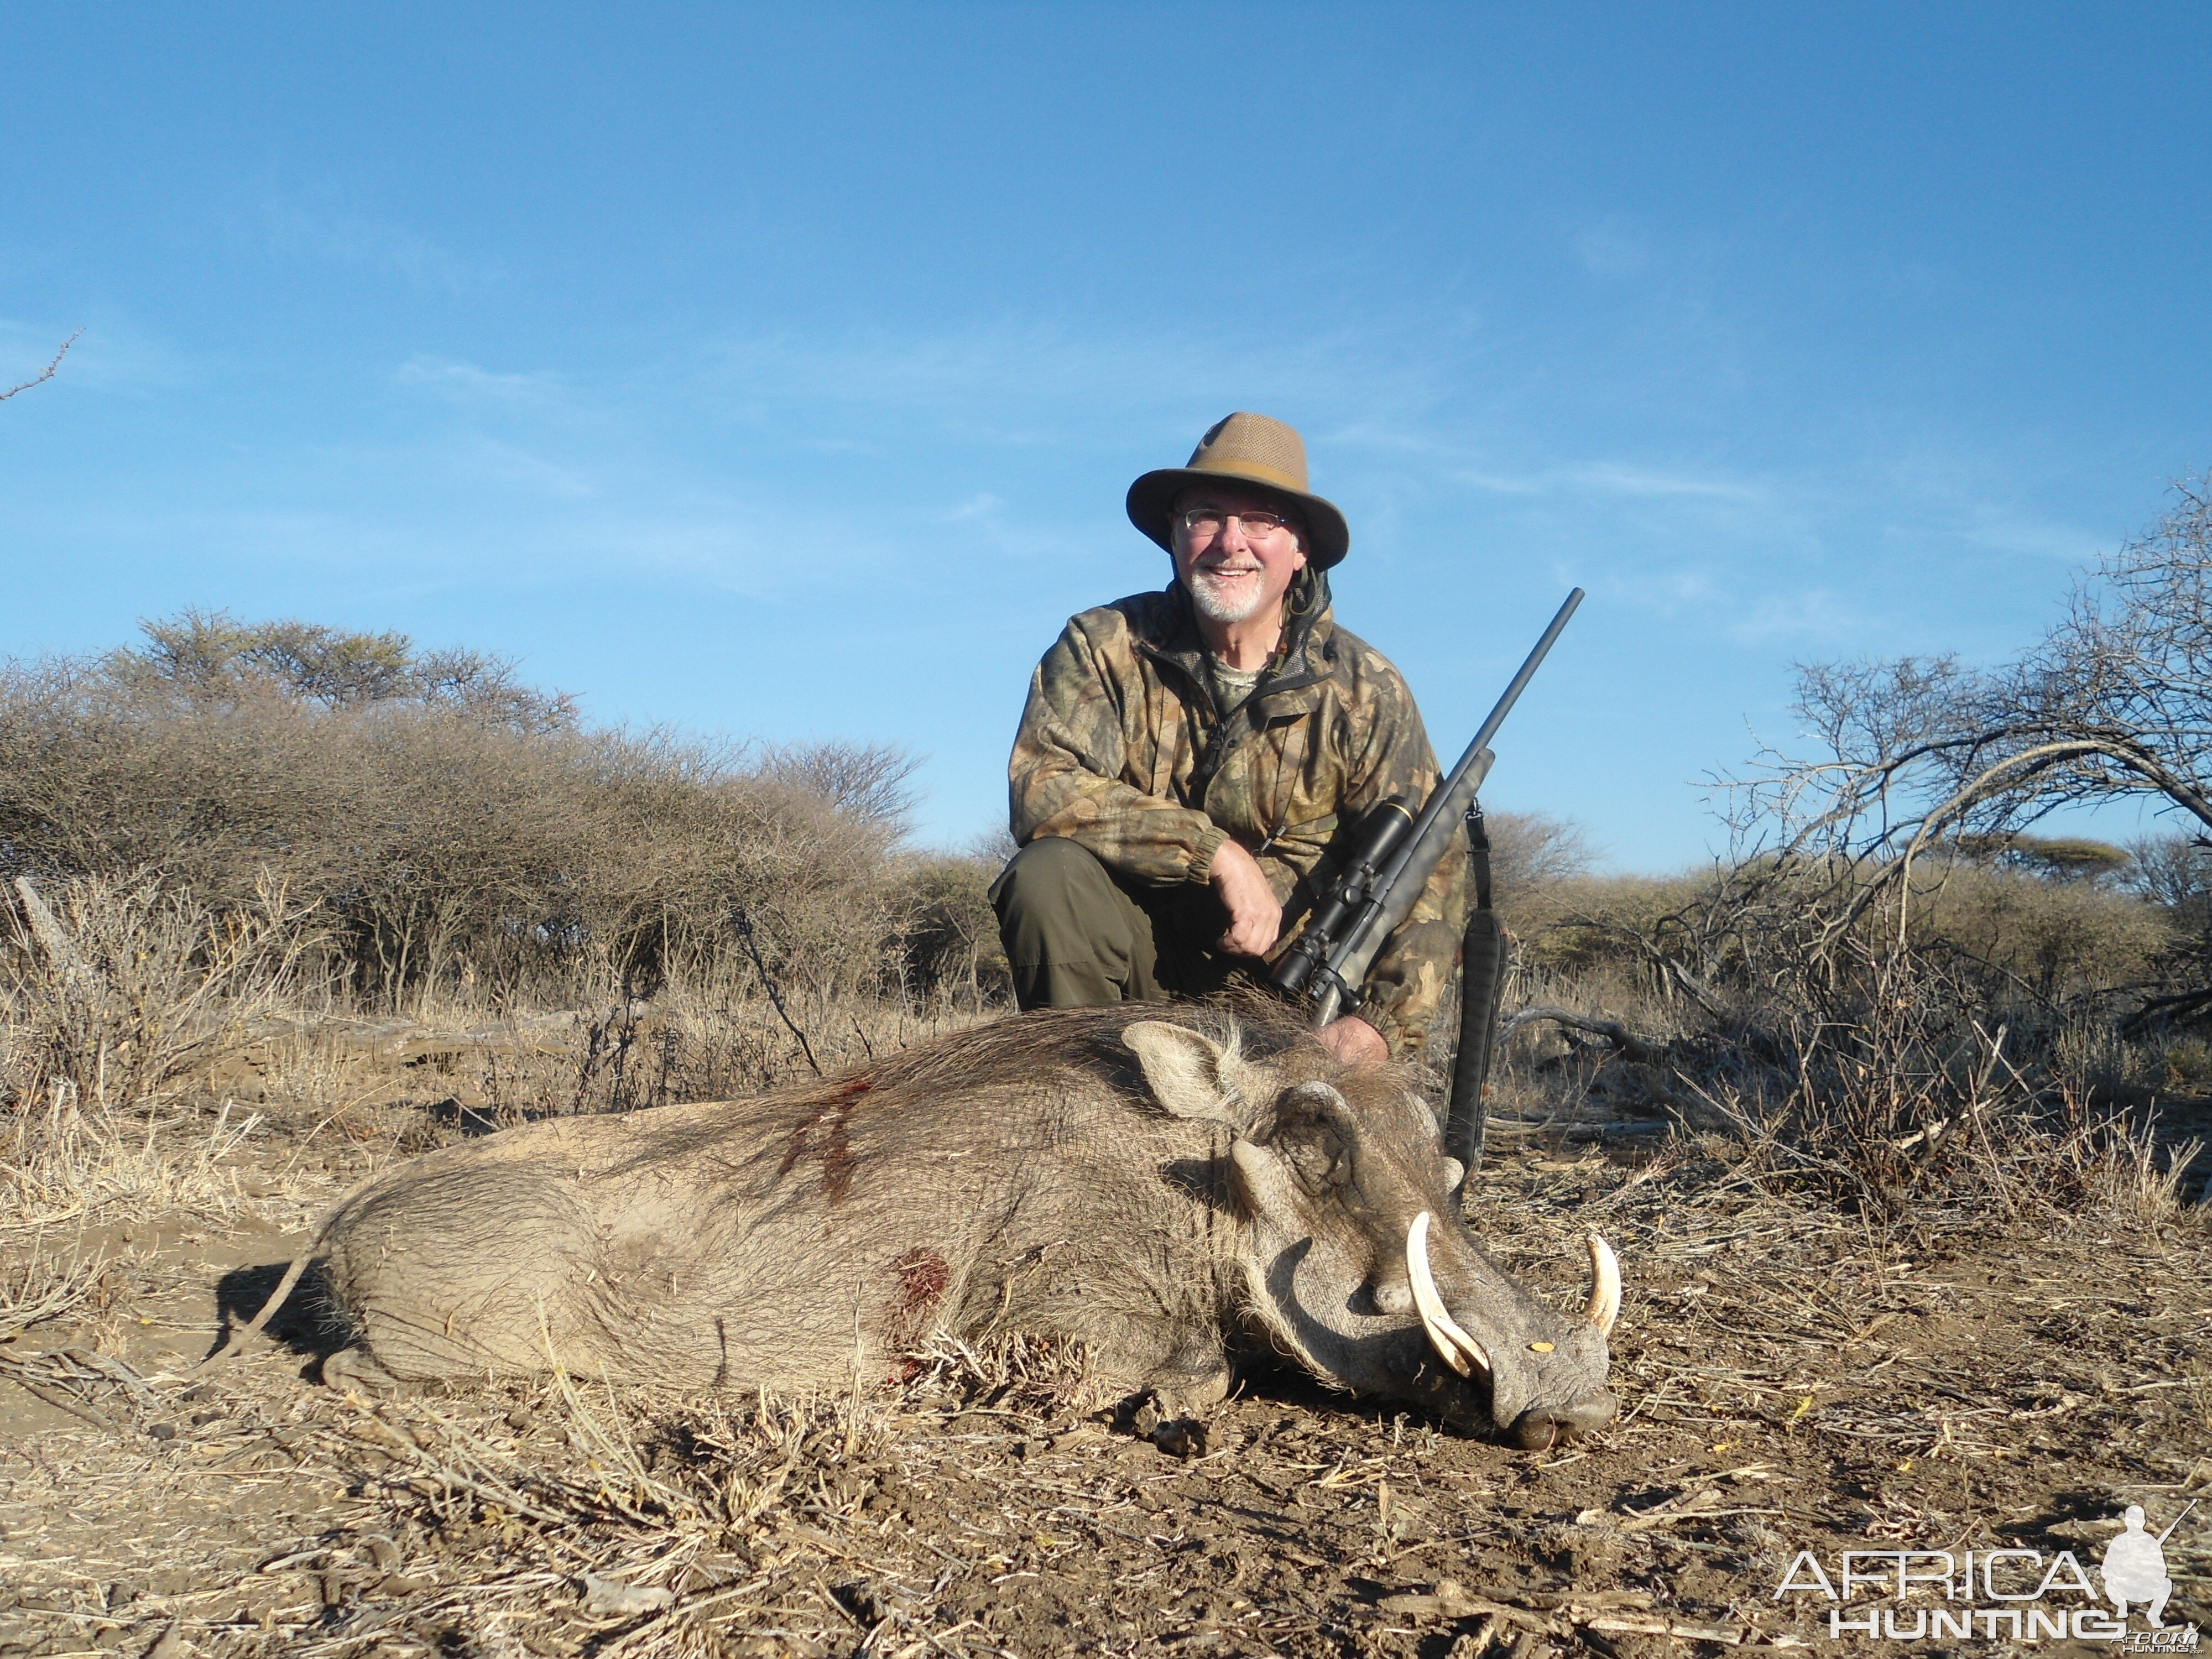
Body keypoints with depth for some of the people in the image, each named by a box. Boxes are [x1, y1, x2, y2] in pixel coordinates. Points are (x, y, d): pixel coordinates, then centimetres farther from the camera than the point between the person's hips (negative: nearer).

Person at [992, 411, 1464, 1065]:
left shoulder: (1364, 690, -5)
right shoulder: (1104, 647, -7)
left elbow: (1430, 871, -6)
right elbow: (1041, 789, -22)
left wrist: (1383, 1025, -21)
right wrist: (1219, 854, -28)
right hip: (1141, 957, 0)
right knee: (1048, 873, -27)